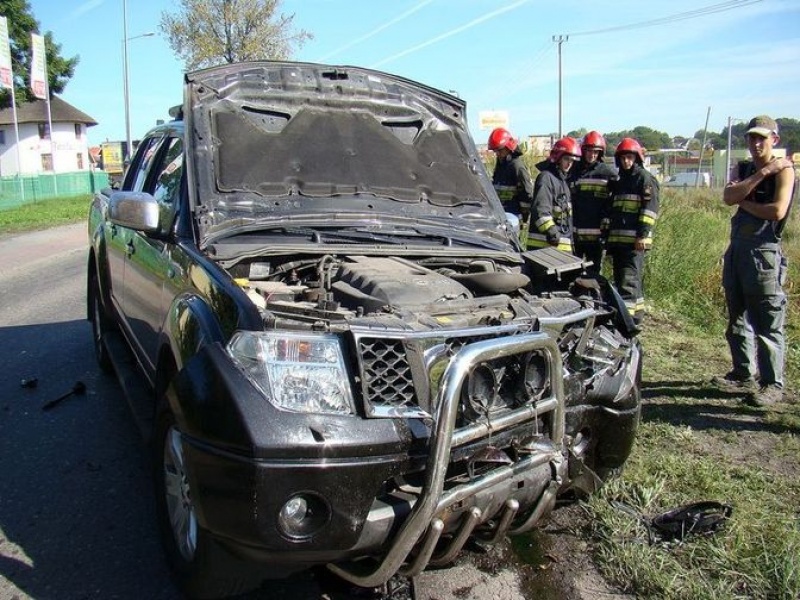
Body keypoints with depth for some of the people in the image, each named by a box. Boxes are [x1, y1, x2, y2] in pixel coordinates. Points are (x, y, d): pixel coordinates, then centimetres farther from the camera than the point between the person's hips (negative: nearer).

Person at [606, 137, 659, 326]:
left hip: (634, 240, -8)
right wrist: (608, 236, 22)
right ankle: (637, 314, 22)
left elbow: (650, 208, -11)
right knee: (620, 278, 12)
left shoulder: (645, 178, -2)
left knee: (629, 279, -13)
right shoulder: (618, 180, 22)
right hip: (616, 238, 9)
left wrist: (642, 235, -19)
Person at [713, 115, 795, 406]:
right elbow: (728, 197, -5)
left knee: (767, 322, -7)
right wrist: (763, 172, -11)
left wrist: (744, 203, -4)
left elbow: (777, 211, -18)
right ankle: (743, 373, 26)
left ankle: (772, 385, -2)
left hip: (764, 251, -7)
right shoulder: (744, 169, 16)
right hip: (737, 248, 8)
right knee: (737, 317, 14)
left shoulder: (783, 170, -3)